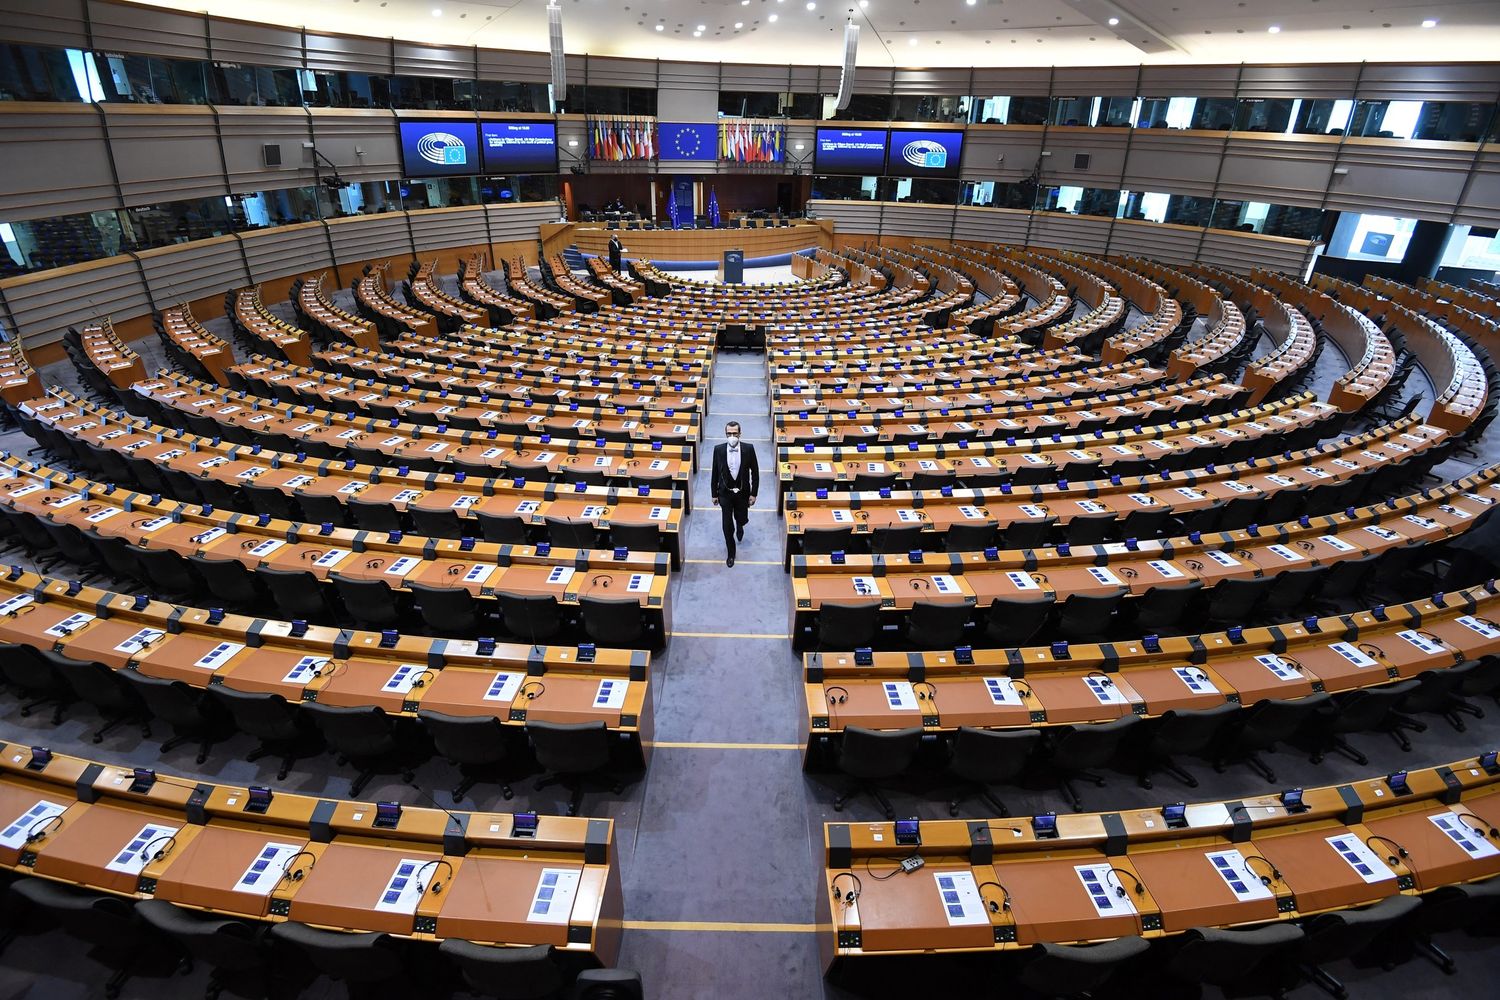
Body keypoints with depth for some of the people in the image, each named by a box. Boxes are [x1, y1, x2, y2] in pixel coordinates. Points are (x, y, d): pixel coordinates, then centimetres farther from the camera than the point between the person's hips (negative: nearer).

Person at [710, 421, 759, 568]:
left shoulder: (748, 448, -15)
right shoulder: (718, 449, -13)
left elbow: (755, 472, -6)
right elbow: (715, 473, -3)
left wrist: (754, 493, -6)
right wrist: (714, 494, 1)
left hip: (742, 492, 1)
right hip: (725, 493, 0)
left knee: (742, 519, 17)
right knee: (727, 526, 3)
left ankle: (739, 526, 56)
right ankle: (731, 553, 24)